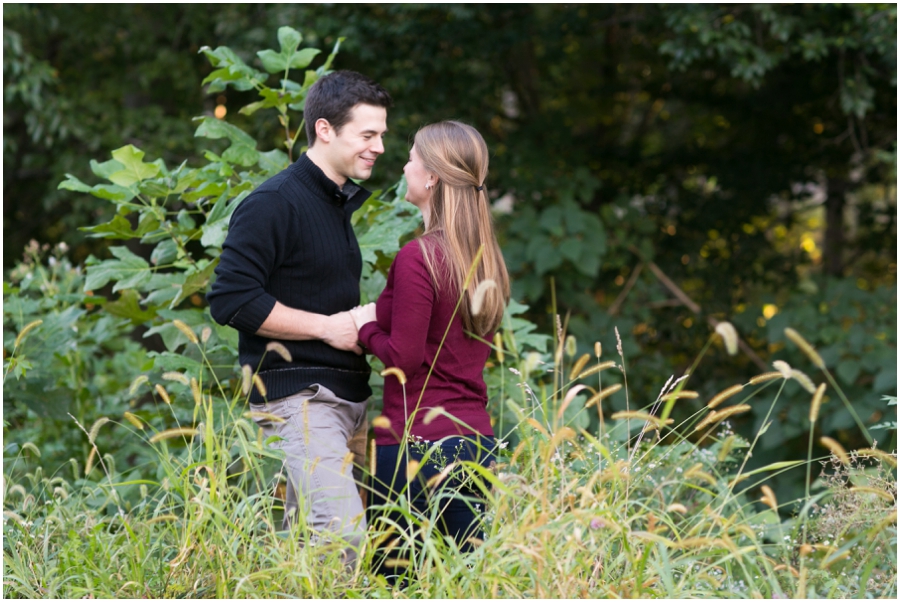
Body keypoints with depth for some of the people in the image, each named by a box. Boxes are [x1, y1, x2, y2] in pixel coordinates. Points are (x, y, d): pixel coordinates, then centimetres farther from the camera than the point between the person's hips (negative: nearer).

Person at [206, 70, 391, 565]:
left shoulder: (338, 203, 19)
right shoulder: (274, 203, -11)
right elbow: (230, 300, -17)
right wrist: (327, 326, -15)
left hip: (347, 397, 9)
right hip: (299, 398, -9)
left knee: (306, 537, 7)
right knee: (344, 532, -20)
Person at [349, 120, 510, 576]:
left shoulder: (418, 257, -14)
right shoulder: (487, 260, 9)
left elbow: (404, 357, -15)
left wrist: (367, 328, 2)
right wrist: (385, 317, 13)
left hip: (415, 442, -8)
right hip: (476, 439, 8)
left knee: (394, 583, -1)